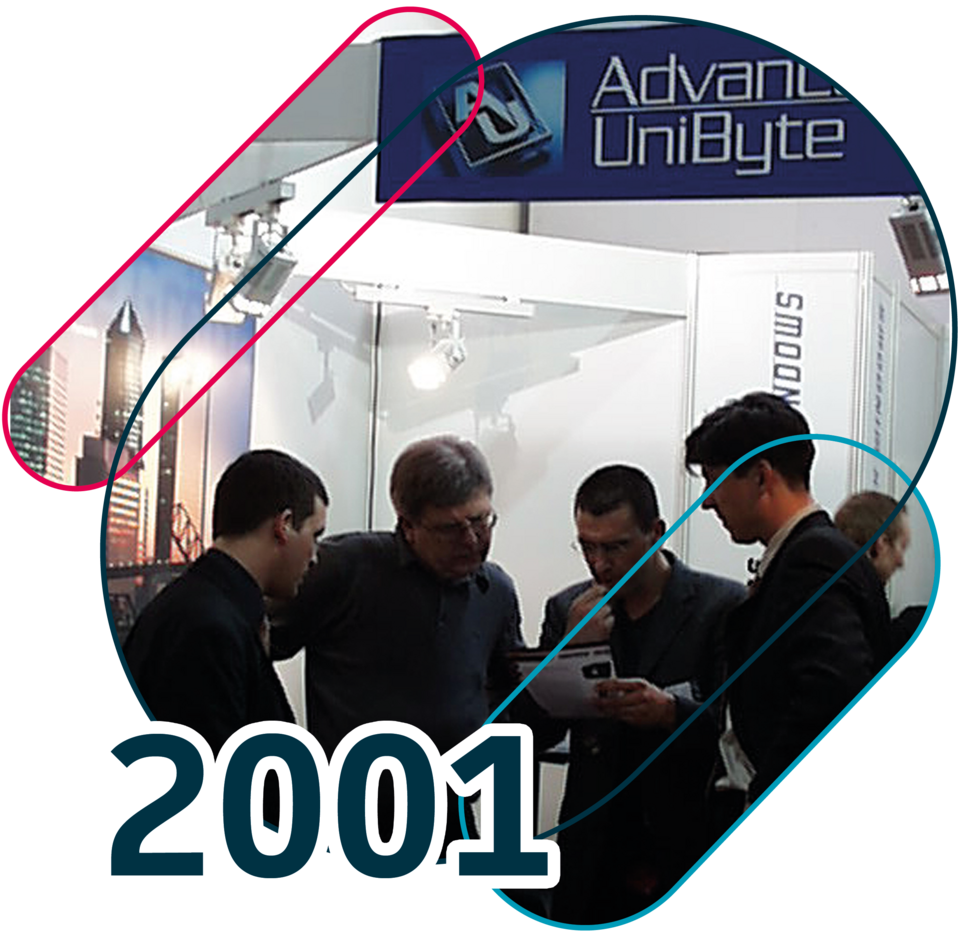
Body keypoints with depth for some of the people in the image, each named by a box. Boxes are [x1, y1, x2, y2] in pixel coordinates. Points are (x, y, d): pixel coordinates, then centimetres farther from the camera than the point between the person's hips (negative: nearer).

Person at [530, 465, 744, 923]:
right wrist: (572, 647, -11)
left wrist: (672, 712, -26)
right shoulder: (569, 610, 7)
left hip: (691, 865, -3)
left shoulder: (723, 605, -4)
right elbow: (535, 735, 5)